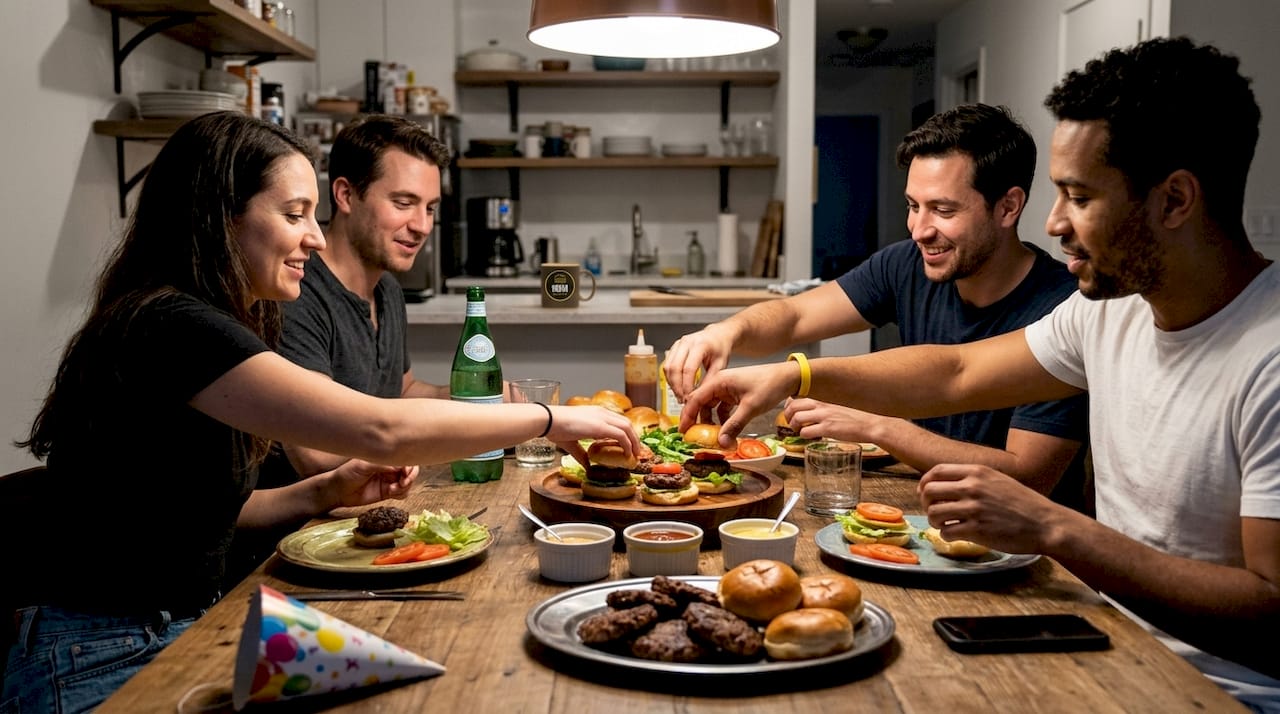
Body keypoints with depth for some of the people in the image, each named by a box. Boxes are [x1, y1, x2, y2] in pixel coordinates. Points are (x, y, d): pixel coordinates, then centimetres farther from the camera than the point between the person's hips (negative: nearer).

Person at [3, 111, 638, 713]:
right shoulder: (168, 326, -23)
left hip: (184, 628, 9)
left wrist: (329, 491, 1)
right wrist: (551, 419, -20)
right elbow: (381, 430, -30)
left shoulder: (204, 325, 9)